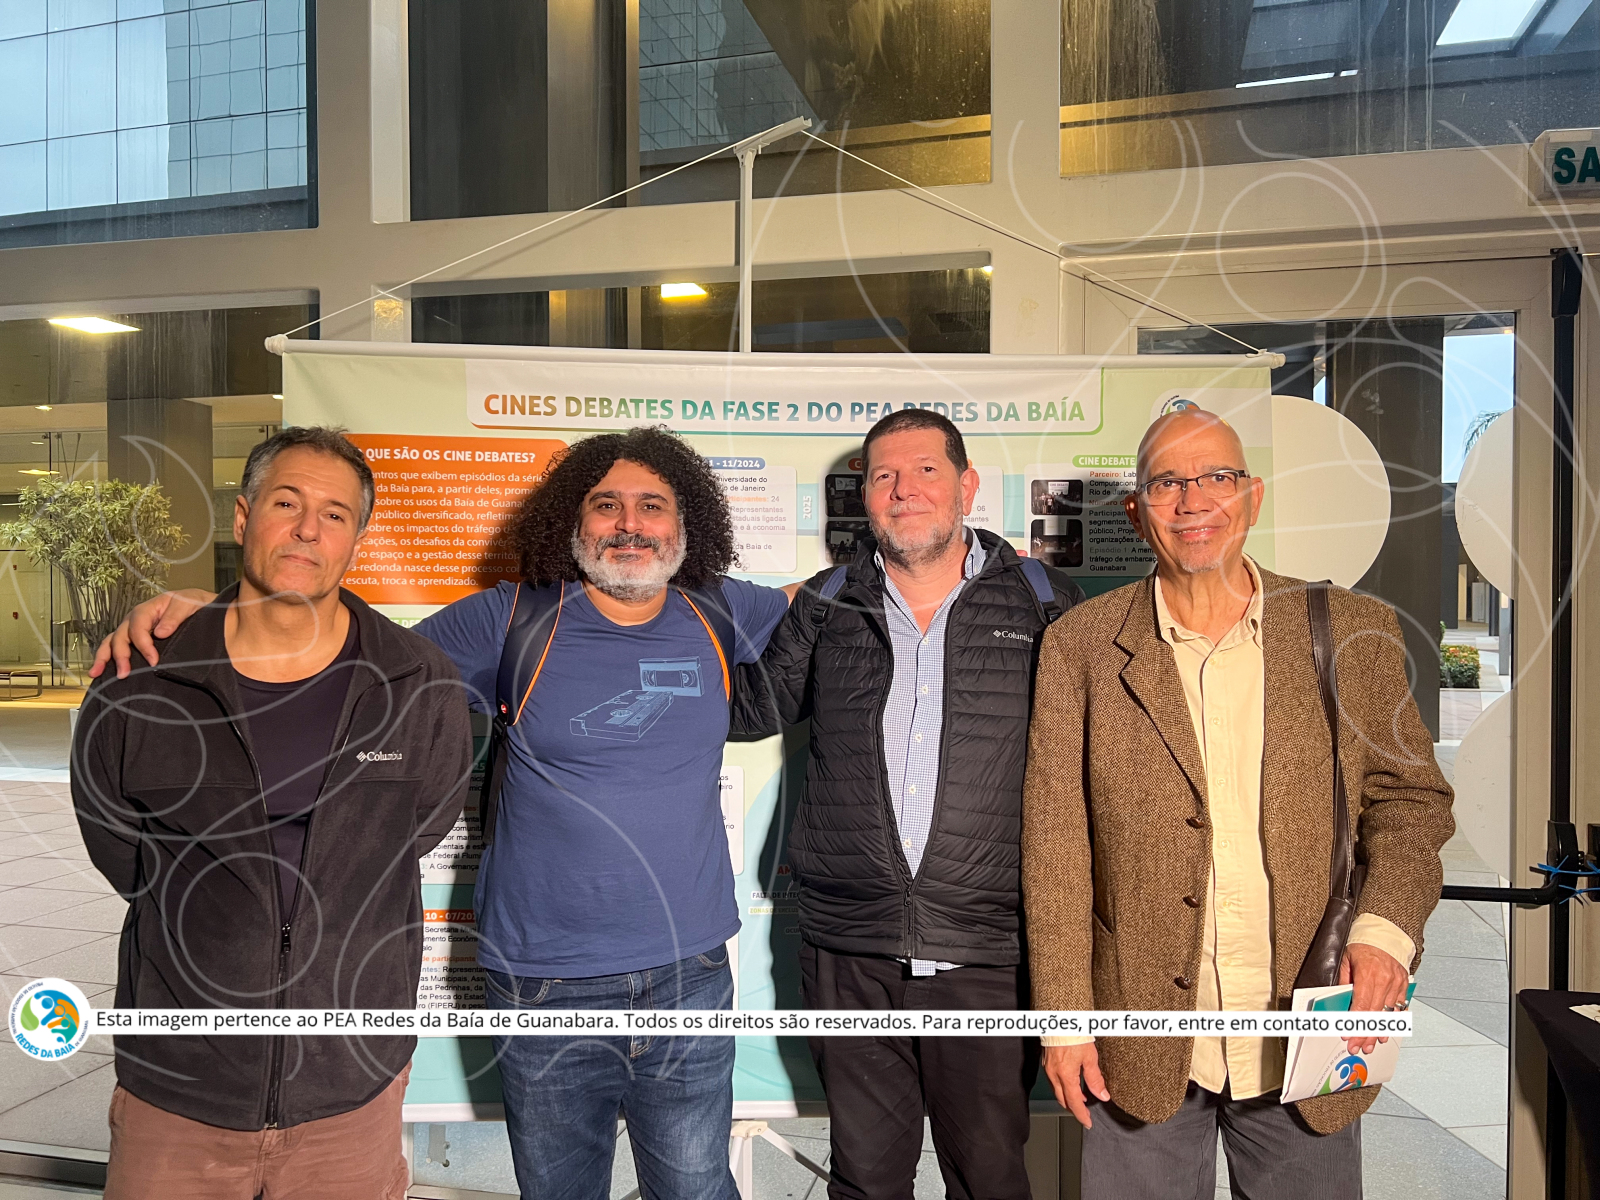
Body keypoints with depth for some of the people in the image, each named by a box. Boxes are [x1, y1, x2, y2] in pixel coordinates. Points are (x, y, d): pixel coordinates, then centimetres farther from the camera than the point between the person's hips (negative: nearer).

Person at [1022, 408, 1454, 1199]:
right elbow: (1055, 842, -4)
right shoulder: (1081, 646, -4)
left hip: (1305, 1037, 1)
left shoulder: (1352, 630, -1)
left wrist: (1386, 929, -12)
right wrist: (1064, 1015, -5)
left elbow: (1411, 797, 6)